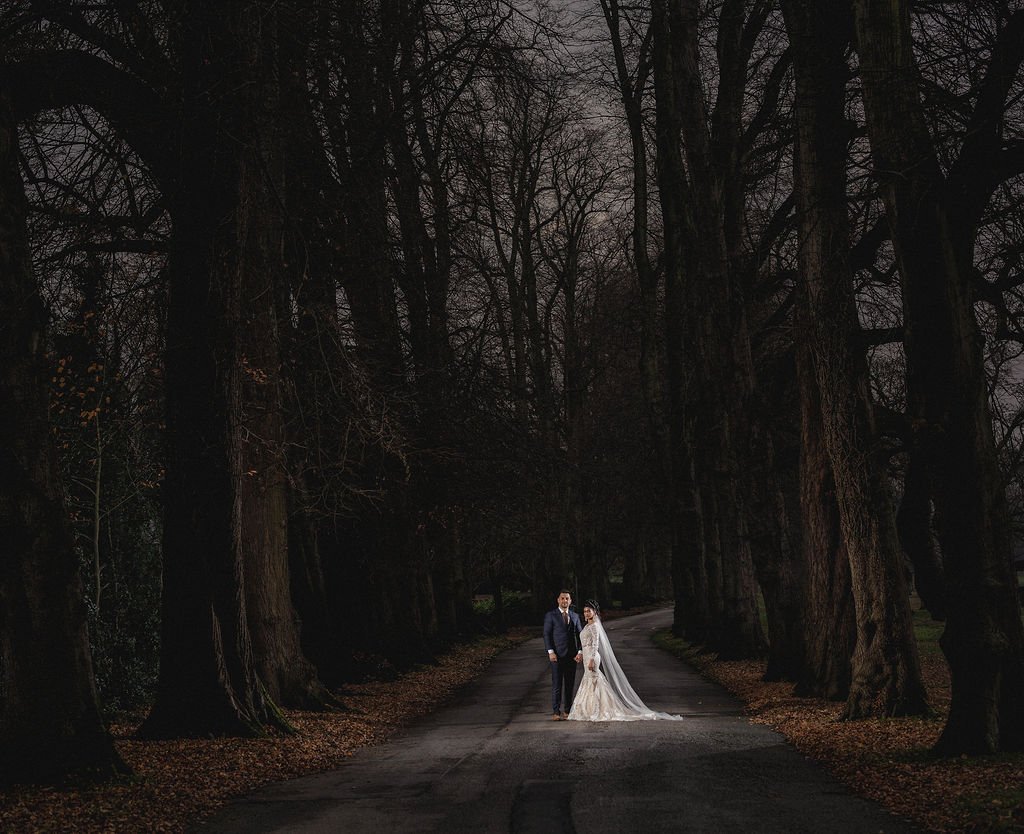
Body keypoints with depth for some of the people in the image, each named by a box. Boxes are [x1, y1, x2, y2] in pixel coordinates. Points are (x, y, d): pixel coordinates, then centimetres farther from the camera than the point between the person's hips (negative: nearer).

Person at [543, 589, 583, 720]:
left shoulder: (575, 616, 12)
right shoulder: (550, 615, 0)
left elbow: (579, 635, 11)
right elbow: (546, 634, -3)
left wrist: (580, 651, -1)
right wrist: (550, 652, -12)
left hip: (572, 655, 4)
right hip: (557, 655, -4)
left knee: (570, 684, 7)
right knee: (557, 684, -4)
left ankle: (567, 710, 15)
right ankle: (556, 712, -1)